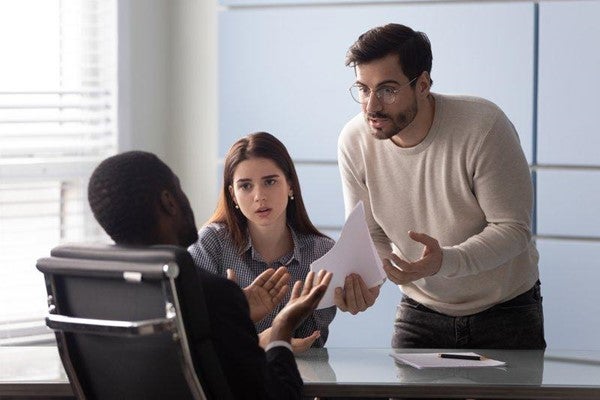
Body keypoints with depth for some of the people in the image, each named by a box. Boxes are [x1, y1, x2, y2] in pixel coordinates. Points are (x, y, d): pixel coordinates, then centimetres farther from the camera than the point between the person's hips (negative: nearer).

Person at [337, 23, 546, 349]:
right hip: (420, 311, 3)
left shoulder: (484, 126, -24)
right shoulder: (354, 142, -11)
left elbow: (513, 230, -22)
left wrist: (445, 261, -39)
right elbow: (370, 234, -2)